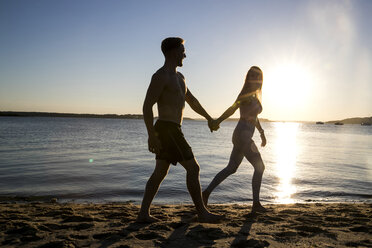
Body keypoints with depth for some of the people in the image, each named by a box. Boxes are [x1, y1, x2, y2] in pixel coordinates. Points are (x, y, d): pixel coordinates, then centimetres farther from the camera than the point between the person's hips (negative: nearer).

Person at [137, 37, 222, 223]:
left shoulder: (179, 77, 20)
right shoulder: (161, 76, -11)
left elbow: (191, 100, 30)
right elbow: (147, 106, -17)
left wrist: (208, 117, 32)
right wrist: (152, 136, -22)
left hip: (171, 130, 10)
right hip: (167, 130, -10)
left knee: (160, 172, 11)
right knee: (193, 168, -5)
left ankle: (143, 213, 17)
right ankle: (202, 212, 7)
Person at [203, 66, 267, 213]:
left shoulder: (255, 96, 19)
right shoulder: (246, 95, -9)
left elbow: (254, 117, 29)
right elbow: (232, 108, -20)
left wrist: (262, 132, 30)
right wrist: (217, 121, -28)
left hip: (242, 136, 9)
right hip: (243, 135, -9)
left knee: (231, 168, 12)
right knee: (259, 167, -1)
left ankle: (206, 192, 15)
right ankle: (256, 204, 7)